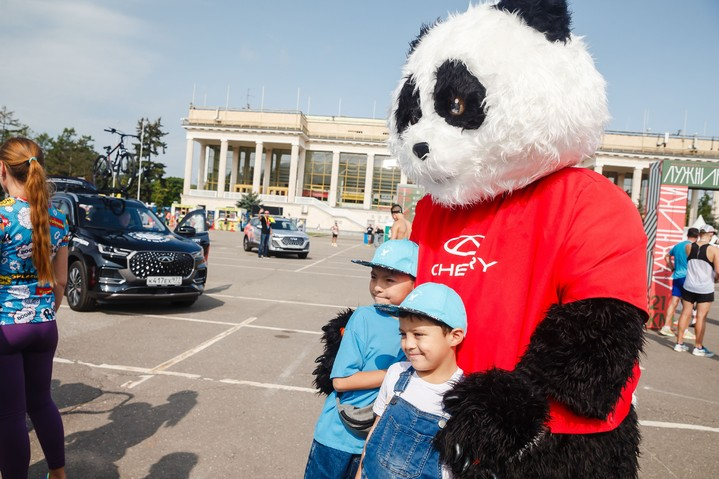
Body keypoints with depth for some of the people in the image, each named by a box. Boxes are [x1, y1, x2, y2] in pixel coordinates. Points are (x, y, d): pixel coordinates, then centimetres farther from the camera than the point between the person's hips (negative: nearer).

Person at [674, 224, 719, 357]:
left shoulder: (688, 247, -2)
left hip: (688, 286, 3)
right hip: (705, 289, -3)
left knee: (685, 313, 11)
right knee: (701, 317, 4)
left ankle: (679, 343, 17)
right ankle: (698, 347, 12)